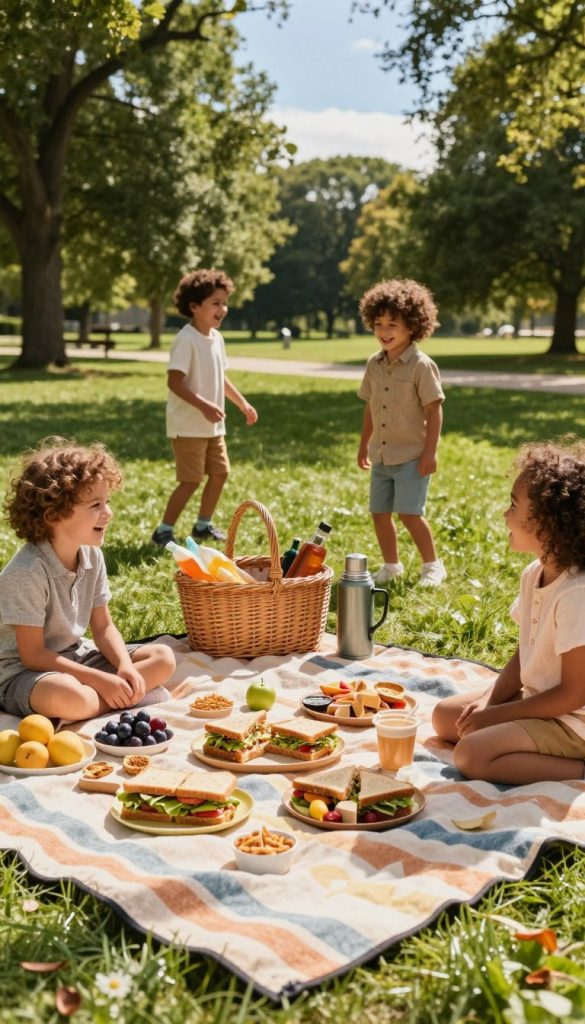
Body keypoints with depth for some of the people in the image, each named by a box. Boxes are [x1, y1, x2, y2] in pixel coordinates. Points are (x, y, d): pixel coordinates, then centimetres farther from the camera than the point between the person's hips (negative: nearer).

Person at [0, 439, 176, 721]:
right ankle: (131, 696, -15)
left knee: (163, 658, 0)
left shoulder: (92, 556, -3)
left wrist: (126, 666, -15)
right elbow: (33, 655, -22)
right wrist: (101, 680, -23)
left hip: (74, 657, 8)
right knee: (66, 695, -40)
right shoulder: (28, 571, -26)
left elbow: (103, 627, 5)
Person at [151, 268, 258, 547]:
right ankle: (163, 531, 5)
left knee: (220, 472, 12)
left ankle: (203, 526, 27)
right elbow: (174, 381, -24)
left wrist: (243, 403, 19)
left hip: (213, 425, 9)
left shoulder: (216, 338, 9)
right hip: (188, 425, -9)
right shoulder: (186, 339, -18)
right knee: (191, 480, -8)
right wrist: (203, 405, -32)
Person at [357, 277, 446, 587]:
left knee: (410, 513, -11)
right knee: (379, 513, 8)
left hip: (411, 456, -6)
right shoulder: (374, 364, 6)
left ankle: (432, 565, 9)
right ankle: (391, 565, 26)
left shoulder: (421, 365, -12)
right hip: (381, 455, 6)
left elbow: (434, 410, -12)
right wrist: (364, 445, 19)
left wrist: (430, 452, -16)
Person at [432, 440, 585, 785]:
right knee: (445, 716, 10)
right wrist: (489, 702, -7)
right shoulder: (535, 574, -1)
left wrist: (496, 714, -17)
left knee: (471, 754, -21)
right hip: (535, 699, 9)